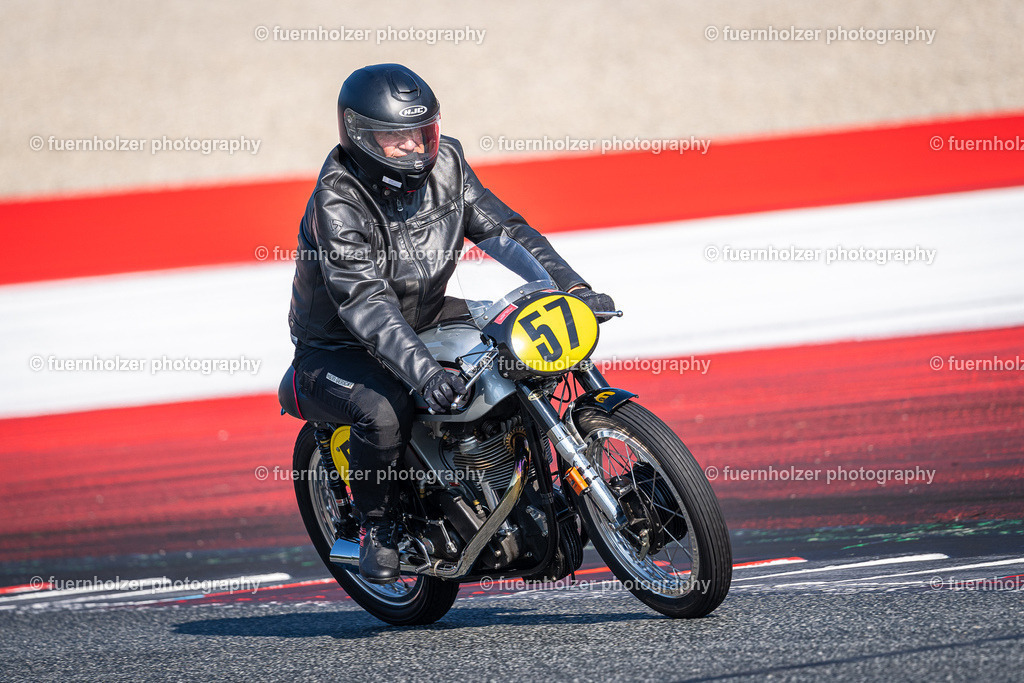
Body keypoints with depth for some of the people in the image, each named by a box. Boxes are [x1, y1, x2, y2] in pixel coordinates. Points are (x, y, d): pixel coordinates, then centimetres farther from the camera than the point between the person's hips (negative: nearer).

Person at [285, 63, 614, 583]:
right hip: (338, 348, -7)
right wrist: (422, 370, -50)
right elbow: (366, 303, -37)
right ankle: (374, 522, -7)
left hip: (426, 318, 7)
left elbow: (502, 228, -2)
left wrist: (572, 286, -15)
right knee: (383, 414, -35)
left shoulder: (444, 165, -7)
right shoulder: (337, 204, -27)